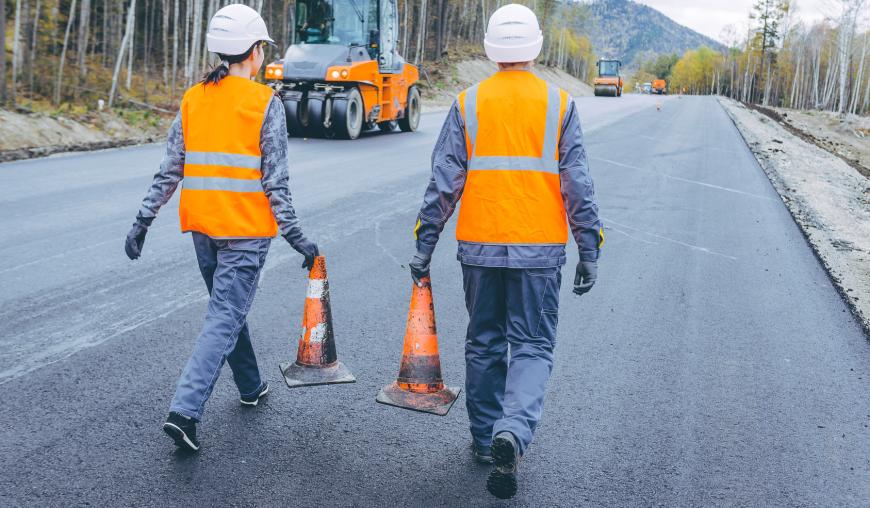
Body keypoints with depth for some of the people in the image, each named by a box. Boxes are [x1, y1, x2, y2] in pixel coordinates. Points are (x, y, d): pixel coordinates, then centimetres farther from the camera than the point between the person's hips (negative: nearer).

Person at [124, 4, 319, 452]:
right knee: (224, 318, -3)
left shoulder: (192, 99, 6)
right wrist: (295, 236, -5)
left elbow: (169, 171, 5)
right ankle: (184, 410, -12)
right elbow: (275, 181, -10)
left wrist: (143, 220, 11)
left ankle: (251, 387, 38)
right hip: (245, 229, -6)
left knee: (227, 308, 21)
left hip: (202, 226, 6)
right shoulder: (265, 103, -8)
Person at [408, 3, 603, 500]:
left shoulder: (467, 103, 1)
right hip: (540, 249, -1)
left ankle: (486, 439, 25)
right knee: (533, 346, 7)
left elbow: (444, 182, -1)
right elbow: (578, 186, -3)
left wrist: (425, 245, 5)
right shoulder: (560, 104, 0)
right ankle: (513, 430, -15)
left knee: (484, 342, 16)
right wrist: (590, 250, 3)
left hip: (480, 246, 1)